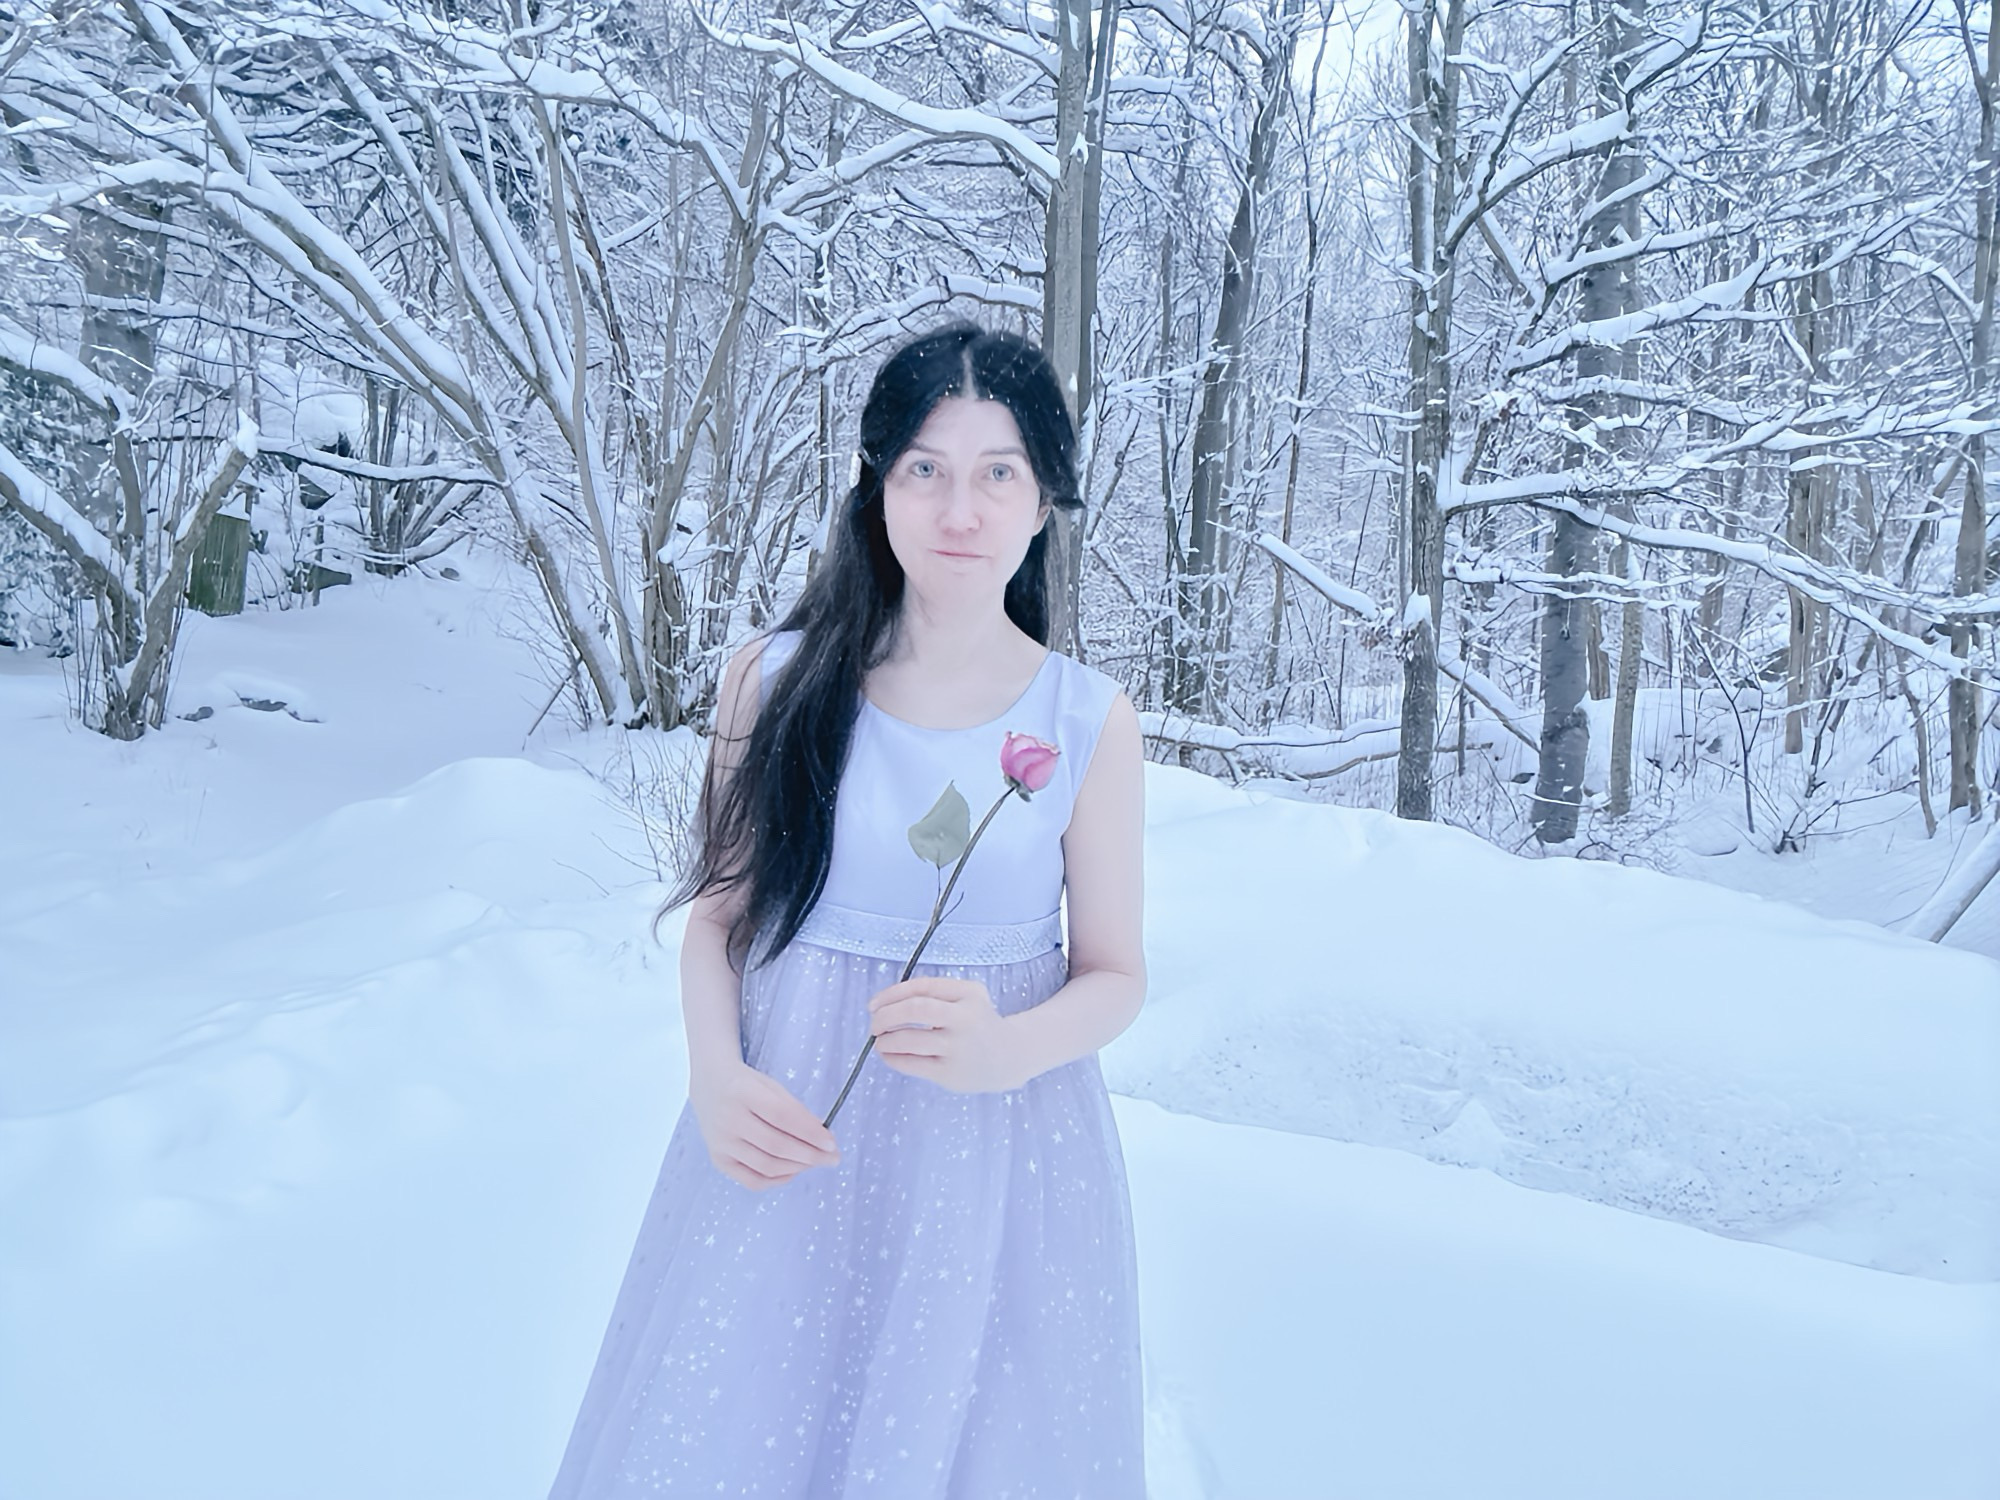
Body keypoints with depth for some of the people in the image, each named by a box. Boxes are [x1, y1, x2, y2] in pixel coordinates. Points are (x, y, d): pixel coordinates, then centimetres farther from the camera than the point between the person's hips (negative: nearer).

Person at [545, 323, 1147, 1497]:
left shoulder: (1090, 720, -6)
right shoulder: (778, 679, -4)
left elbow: (1115, 973, 0)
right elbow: (719, 912, 4)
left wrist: (1003, 1051, -20)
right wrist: (718, 1078, -13)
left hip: (996, 1157, 0)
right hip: (785, 1144, 1)